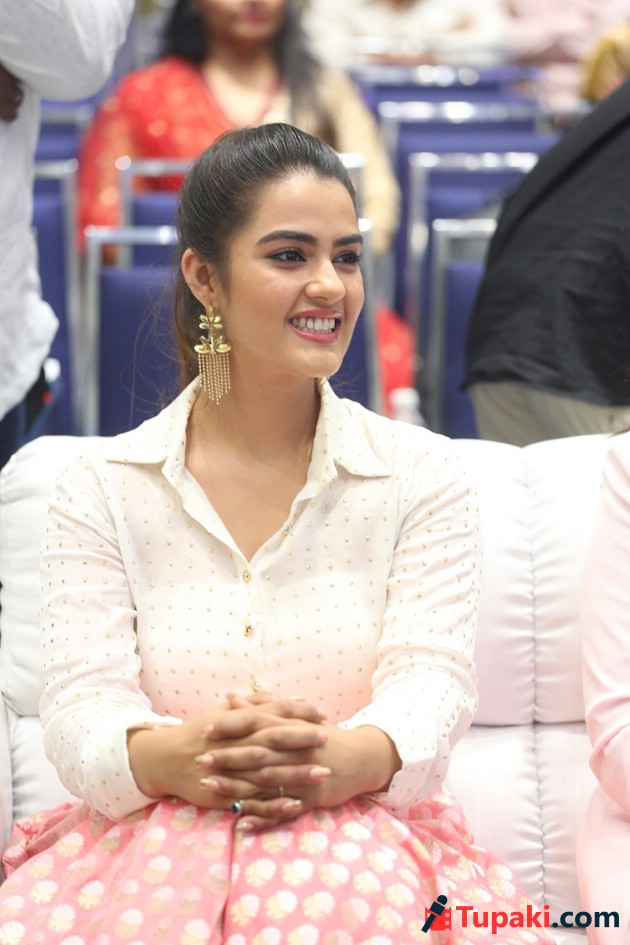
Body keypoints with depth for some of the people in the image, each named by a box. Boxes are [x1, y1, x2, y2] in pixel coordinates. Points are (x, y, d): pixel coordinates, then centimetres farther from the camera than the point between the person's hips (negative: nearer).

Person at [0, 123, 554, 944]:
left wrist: (342, 760, -31)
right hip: (153, 840, 1)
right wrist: (179, 757, -30)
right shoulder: (100, 492, 7)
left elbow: (431, 686, -5)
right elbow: (82, 712, -4)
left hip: (358, 845, 0)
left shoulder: (423, 476, 8)